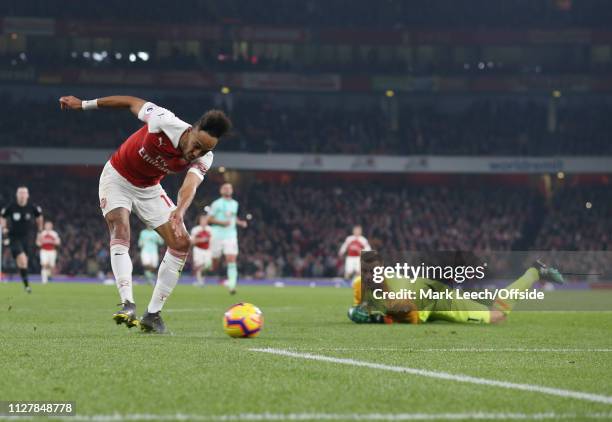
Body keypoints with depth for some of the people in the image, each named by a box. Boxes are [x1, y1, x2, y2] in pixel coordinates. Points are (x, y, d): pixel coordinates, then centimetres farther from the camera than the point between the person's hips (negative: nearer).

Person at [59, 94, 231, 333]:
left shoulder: (203, 159, -23)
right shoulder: (164, 122, -33)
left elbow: (190, 186, -42)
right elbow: (132, 102, -17)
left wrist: (179, 212, -64)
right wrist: (84, 105, -8)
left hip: (149, 188, 4)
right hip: (117, 177, -4)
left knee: (182, 243, -7)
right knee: (120, 230, -29)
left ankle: (153, 314, 0)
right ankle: (128, 304, -39)